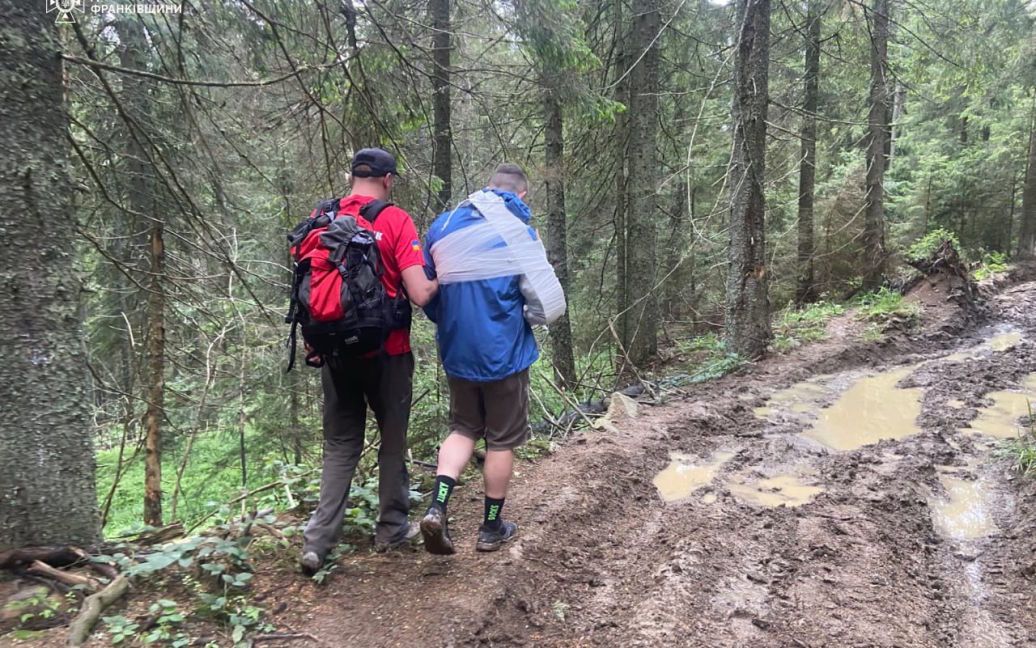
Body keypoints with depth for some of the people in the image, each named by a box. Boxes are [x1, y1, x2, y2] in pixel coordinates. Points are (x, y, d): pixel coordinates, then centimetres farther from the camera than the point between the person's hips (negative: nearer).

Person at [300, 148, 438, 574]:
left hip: (335, 350, 4)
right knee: (393, 440, 15)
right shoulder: (395, 221, -11)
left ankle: (318, 540, 6)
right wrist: (439, 282, 5)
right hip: (386, 351, -3)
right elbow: (419, 294, -16)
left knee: (340, 444, 13)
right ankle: (392, 529, 26)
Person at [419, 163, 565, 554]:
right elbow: (547, 301, -15)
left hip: (456, 351, 5)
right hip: (503, 353, -4)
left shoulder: (443, 225, 3)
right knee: (502, 440, 11)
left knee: (462, 429, 20)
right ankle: (491, 528, 23)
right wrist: (526, 317, 6)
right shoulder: (518, 232, -12)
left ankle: (436, 507, 2)